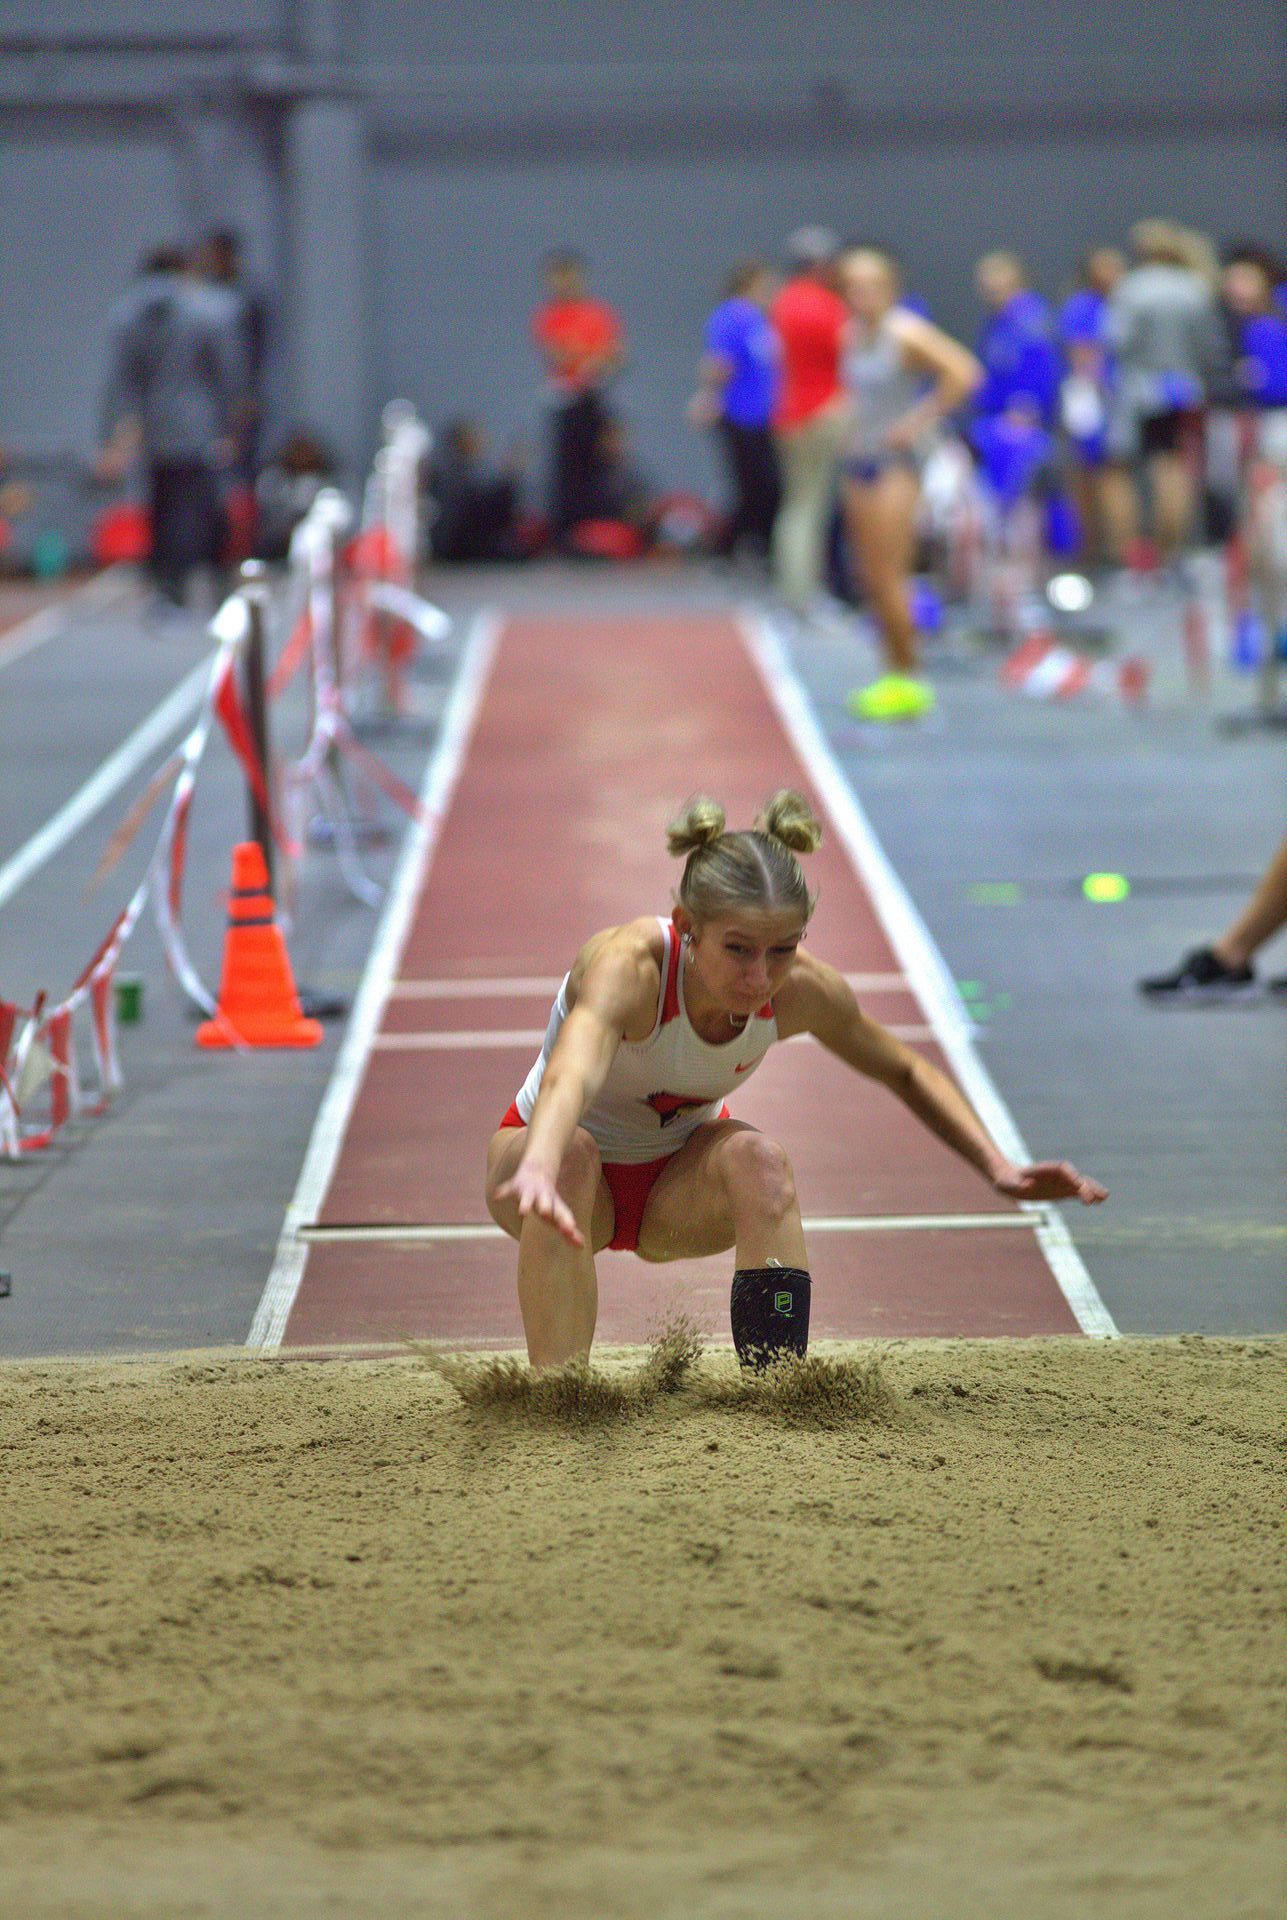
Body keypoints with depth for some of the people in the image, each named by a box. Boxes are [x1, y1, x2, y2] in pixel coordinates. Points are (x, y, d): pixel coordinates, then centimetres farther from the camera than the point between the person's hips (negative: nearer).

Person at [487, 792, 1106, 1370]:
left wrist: (1000, 1170, -13)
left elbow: (905, 1071, -2)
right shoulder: (627, 967, -37)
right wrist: (536, 1173, -80)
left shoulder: (802, 991, -22)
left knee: (757, 1159, -29)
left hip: (679, 1189, 3)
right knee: (570, 1154, -37)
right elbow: (569, 1076, -59)